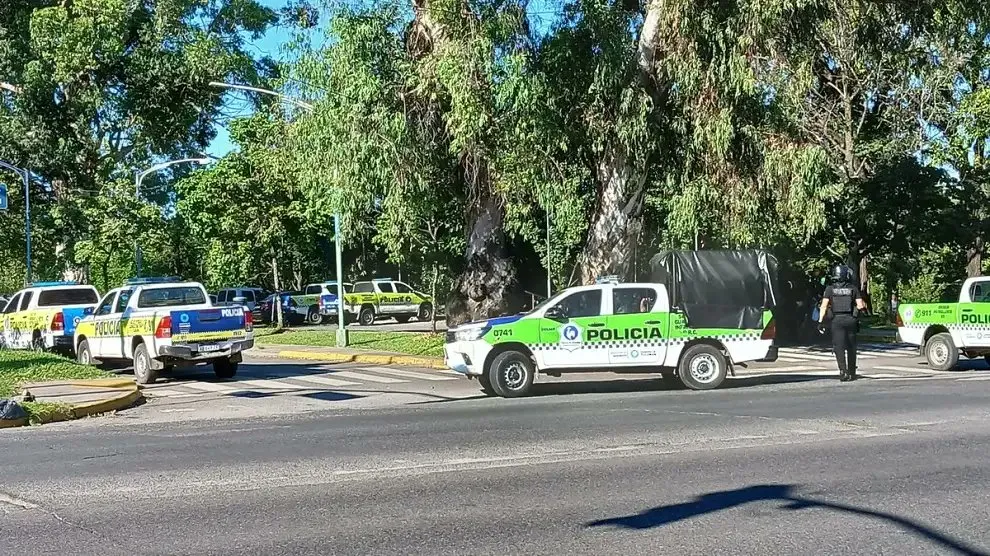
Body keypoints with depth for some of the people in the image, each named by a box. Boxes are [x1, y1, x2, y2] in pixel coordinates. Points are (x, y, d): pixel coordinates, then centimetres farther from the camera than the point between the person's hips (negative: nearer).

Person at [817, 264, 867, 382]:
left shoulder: (830, 289, 3)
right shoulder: (853, 288, 3)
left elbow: (824, 306, -3)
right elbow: (860, 305, -1)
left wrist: (820, 321, -3)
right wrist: (863, 305, 21)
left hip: (837, 320, -1)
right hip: (851, 319, 1)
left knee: (839, 347, -3)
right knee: (851, 348, 13)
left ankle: (843, 371, -20)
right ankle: (851, 373, 21)